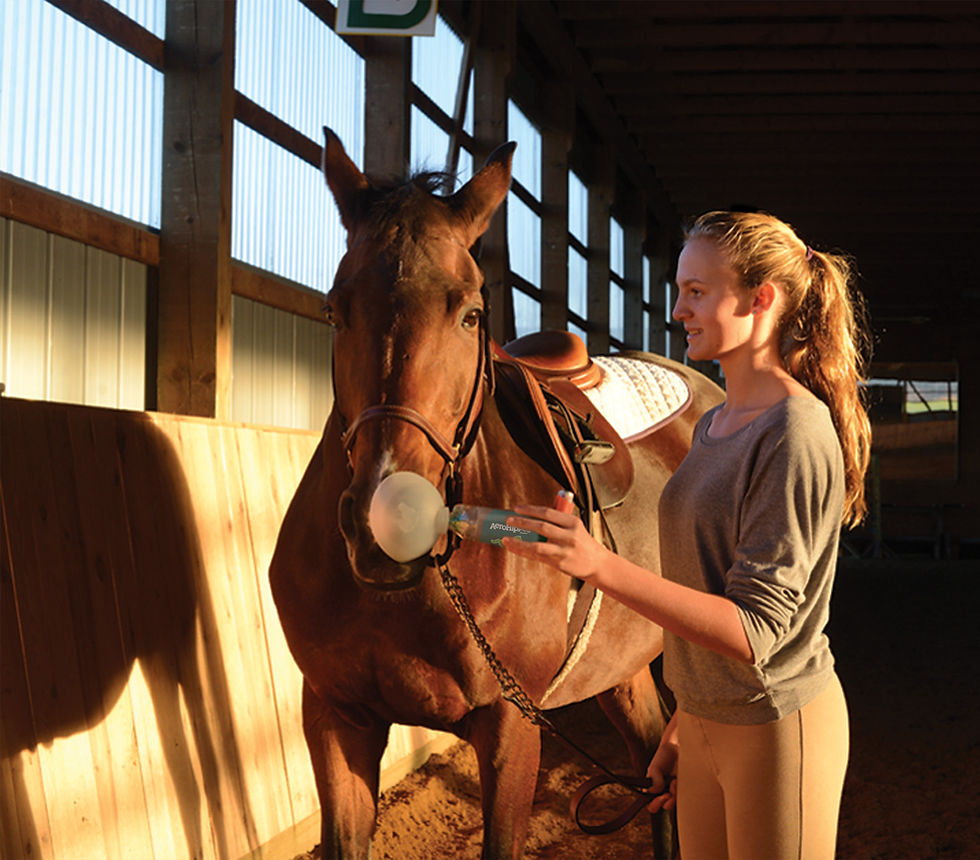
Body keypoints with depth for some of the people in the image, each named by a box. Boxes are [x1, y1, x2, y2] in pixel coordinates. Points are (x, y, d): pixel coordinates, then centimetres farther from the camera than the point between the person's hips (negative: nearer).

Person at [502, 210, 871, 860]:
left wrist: (602, 566, -33)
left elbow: (752, 632, -25)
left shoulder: (797, 435, -19)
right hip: (706, 721, 8)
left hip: (779, 729, -8)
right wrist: (679, 731, 16)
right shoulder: (715, 425, 9)